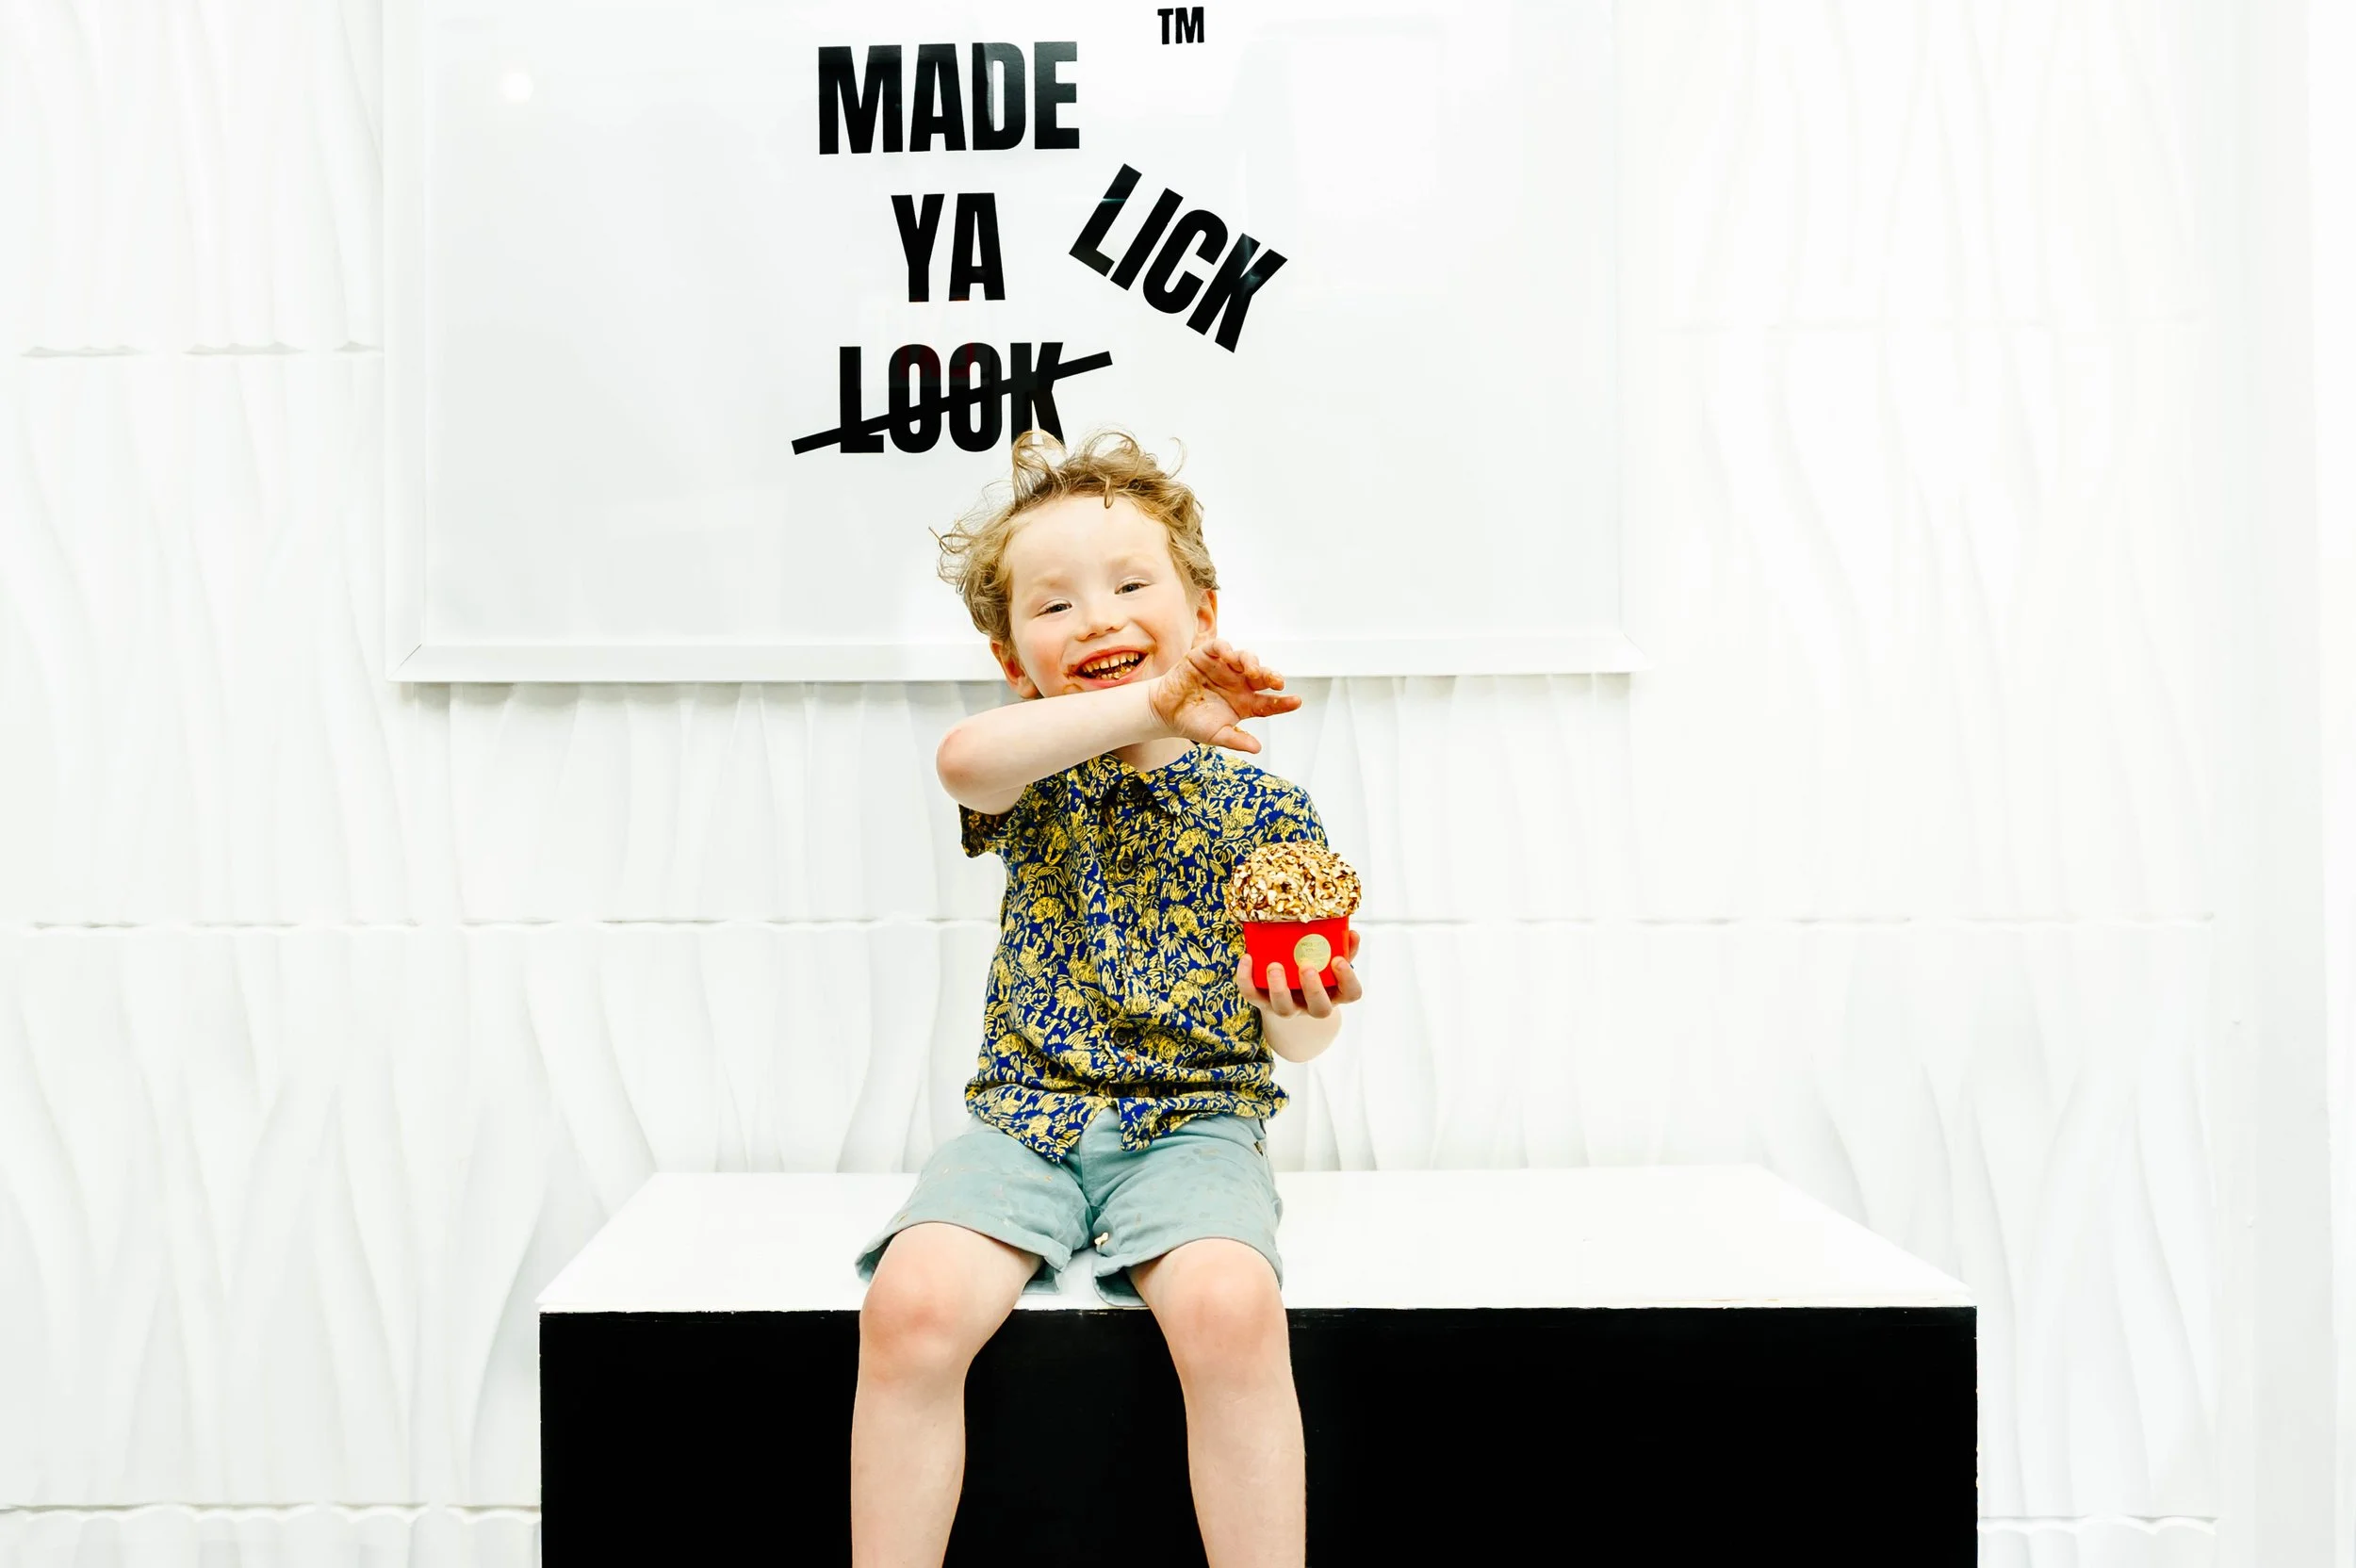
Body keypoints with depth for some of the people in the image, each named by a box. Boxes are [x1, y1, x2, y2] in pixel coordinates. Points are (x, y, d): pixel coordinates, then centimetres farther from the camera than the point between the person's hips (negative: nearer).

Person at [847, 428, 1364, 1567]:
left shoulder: (1260, 809, 1)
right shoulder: (1039, 781, 3)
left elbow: (1290, 1037, 4)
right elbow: (963, 758, -25)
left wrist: (1307, 1013, -20)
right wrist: (1151, 707, -30)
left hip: (1194, 1121, -1)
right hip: (1025, 1115, 1)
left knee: (1231, 1304, -32)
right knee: (913, 1301, -25)